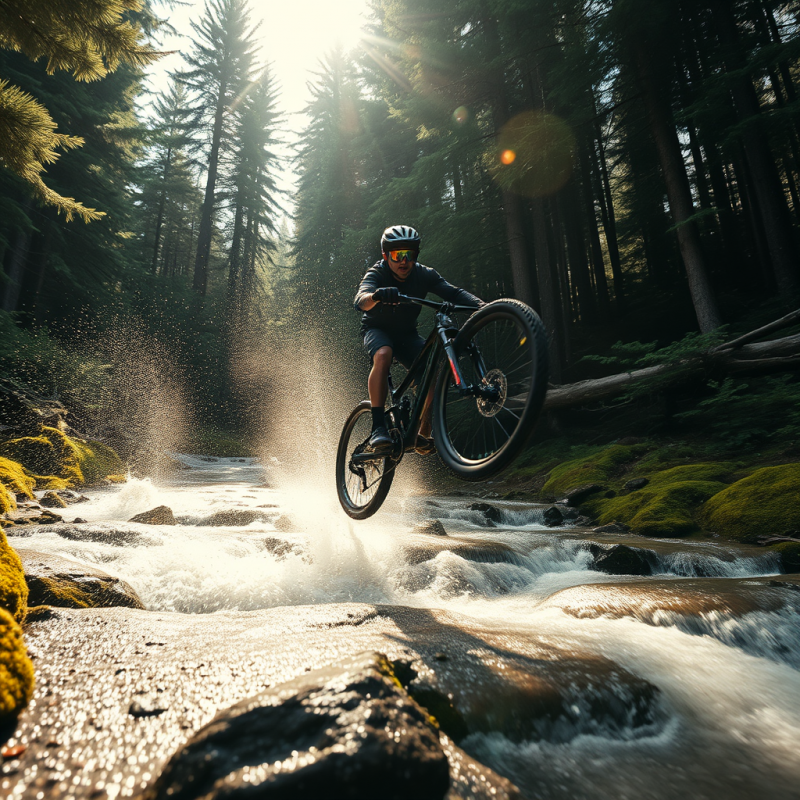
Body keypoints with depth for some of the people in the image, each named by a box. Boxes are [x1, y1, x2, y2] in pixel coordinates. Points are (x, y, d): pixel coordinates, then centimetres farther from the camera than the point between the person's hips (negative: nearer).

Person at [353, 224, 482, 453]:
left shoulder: (424, 275, -12)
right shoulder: (376, 274, -20)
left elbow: (454, 292, -24)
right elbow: (360, 300, -40)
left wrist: (481, 305, -44)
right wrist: (376, 296, -64)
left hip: (407, 334, 3)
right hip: (378, 330, -3)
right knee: (383, 355, -38)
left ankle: (423, 435, -8)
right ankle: (378, 428, -36)